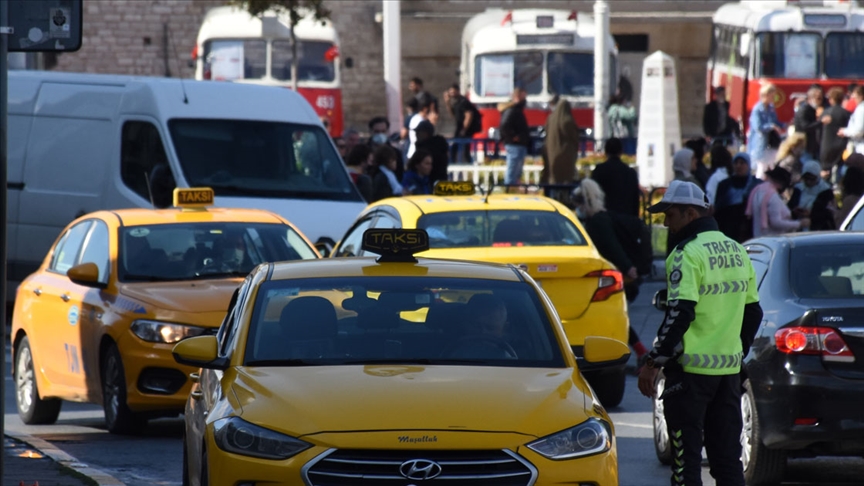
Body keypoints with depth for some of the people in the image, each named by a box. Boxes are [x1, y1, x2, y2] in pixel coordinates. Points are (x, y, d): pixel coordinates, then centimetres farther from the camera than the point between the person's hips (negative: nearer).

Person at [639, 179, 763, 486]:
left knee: (686, 457, -3)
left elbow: (680, 314, -19)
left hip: (691, 368, -8)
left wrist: (653, 363, -15)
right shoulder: (736, 252, 13)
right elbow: (753, 312, 18)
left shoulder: (688, 254, -13)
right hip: (729, 367, 8)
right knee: (727, 457, 11)